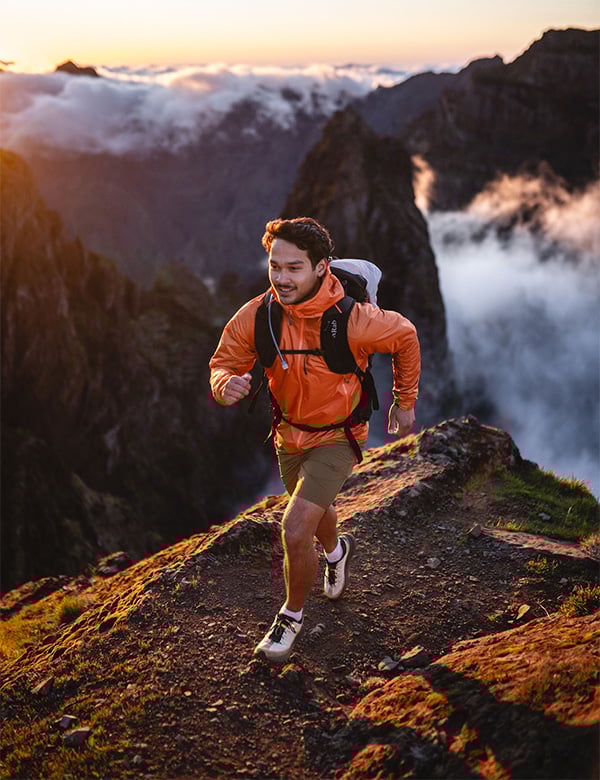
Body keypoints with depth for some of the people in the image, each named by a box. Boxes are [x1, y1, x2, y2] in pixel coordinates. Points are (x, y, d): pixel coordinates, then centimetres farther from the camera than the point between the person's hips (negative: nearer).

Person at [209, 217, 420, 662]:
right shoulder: (256, 316, -21)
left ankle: (292, 614, 15)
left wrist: (405, 403, 1)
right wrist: (227, 385, -35)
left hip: (335, 438, -4)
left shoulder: (351, 321, -30)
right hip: (289, 434, 5)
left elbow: (405, 337, -10)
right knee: (315, 512, 28)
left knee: (295, 533, -15)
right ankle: (337, 550, 65)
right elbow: (223, 364, -9)